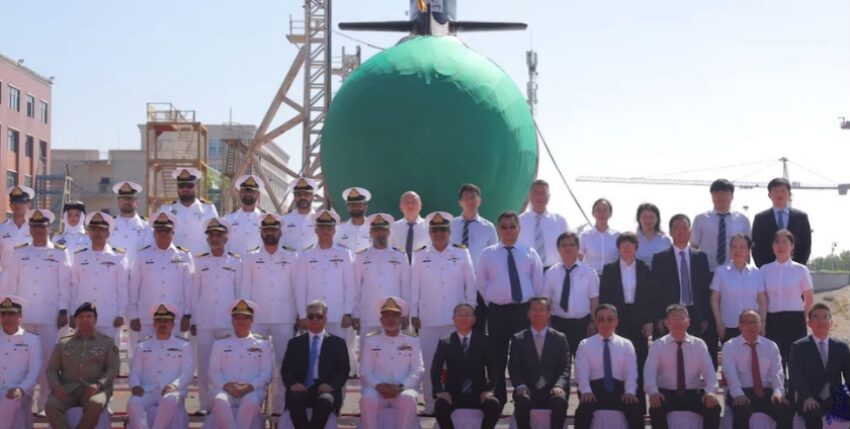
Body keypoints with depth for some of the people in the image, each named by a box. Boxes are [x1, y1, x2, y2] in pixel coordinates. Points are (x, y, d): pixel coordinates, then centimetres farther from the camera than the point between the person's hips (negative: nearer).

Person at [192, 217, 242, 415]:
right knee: (204, 363, 0)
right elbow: (194, 292, 9)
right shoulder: (199, 261, 9)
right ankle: (205, 404, 6)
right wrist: (193, 320, 6)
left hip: (228, 321, -1)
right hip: (204, 322, 1)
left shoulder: (236, 262, 7)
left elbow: (240, 292, 9)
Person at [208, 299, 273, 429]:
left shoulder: (263, 344, 17)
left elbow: (267, 372, 8)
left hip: (252, 390, -1)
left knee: (251, 402, -39)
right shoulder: (220, 343, 20)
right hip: (225, 389, 1)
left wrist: (251, 386, -11)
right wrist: (225, 385, -10)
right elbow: (214, 371, 11)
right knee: (220, 401, -37)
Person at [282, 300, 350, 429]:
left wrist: (331, 385, -14)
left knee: (325, 401, -38)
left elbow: (343, 371, 7)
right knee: (294, 399, -36)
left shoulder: (338, 343, 16)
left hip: (324, 390, -1)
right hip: (301, 390, 1)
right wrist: (293, 383, -13)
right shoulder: (295, 343, 19)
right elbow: (285, 369, 11)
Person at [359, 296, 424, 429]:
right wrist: (378, 386, -16)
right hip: (377, 389, 0)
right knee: (367, 399, -35)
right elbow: (365, 372, 5)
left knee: (408, 398, -36)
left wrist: (400, 386, -15)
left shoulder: (412, 341, 12)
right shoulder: (370, 341, 12)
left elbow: (418, 370, 3)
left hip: (403, 389, 0)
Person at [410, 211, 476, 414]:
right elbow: (413, 286, 6)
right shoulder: (419, 256, 6)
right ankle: (430, 403, 8)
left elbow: (470, 283, 6)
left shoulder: (461, 254, 5)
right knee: (429, 361, 1)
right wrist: (414, 314, 2)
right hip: (428, 318, 0)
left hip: (456, 318, 0)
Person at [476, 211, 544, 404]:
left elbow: (538, 284, 9)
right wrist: (492, 303, 4)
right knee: (497, 358, 3)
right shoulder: (488, 254, 5)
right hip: (497, 312, 0)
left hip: (524, 310, 0)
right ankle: (498, 400, 10)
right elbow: (481, 283, 9)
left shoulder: (530, 254, 7)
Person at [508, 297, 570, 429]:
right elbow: (514, 368, 5)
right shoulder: (518, 339, 13)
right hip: (528, 390, 0)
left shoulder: (560, 339, 13)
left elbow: (565, 368, 5)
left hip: (552, 390, 0)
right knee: (522, 401, -34)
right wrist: (520, 386, -15)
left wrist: (559, 386, -16)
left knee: (560, 401, -34)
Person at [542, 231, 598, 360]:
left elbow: (594, 300, 2)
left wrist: (593, 323, -4)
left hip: (582, 324, 0)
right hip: (558, 323, 0)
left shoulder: (588, 272, 2)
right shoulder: (551, 273, 2)